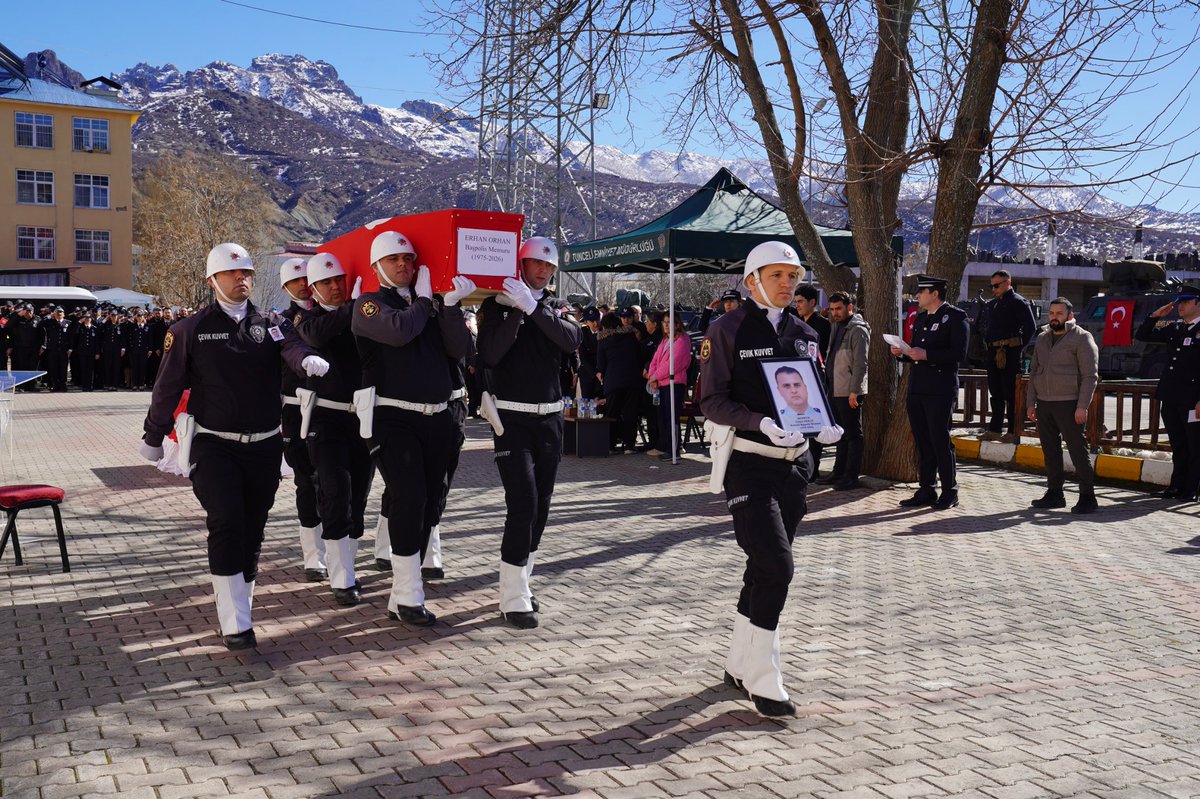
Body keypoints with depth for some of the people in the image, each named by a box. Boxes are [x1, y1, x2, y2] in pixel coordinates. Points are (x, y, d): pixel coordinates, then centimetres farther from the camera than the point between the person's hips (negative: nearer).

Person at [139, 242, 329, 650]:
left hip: (264, 446, 3)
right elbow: (168, 388, 5)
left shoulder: (271, 324, 5)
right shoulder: (191, 330, 1)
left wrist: (309, 360, -40)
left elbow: (292, 348, -17)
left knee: (252, 529, 10)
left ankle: (238, 596, 31)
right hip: (214, 445, -2)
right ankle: (235, 624, -10)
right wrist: (153, 438, 8)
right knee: (226, 524, -14)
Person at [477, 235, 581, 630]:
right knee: (523, 502, -14)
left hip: (549, 417, 5)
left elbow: (571, 340, -11)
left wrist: (533, 307, -21)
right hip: (512, 416, -5)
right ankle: (514, 599, -9)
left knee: (540, 505, 8)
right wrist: (515, 311, -21)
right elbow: (490, 354, -16)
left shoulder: (557, 307, 10)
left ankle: (520, 584, 22)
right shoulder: (497, 304, 0)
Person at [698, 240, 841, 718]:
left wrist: (822, 426, -4)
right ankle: (763, 680, 0)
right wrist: (762, 422, -25)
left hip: (795, 463, 6)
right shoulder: (727, 330, -6)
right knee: (776, 567, -14)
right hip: (750, 464, -6)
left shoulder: (804, 335, 12)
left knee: (764, 570, 13)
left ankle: (739, 666, 28)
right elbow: (712, 401, -10)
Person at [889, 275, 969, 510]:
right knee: (922, 442, 9)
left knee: (940, 440, -4)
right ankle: (926, 491, 16)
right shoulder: (920, 318, 19)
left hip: (941, 391, -7)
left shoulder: (955, 316, -4)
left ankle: (949, 492, 6)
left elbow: (959, 353, -14)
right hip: (917, 389, 7)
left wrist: (926, 355, -19)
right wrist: (903, 353, 4)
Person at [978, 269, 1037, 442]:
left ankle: (1013, 432, 0)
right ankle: (995, 430, 17)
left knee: (1011, 393, -5)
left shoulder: (1018, 302, -6)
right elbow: (982, 326, 28)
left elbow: (1031, 327, -11)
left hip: (1010, 353, -8)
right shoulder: (991, 304, 17)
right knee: (995, 393, 11)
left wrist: (1019, 346, -9)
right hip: (993, 353, 8)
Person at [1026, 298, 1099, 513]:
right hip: (1044, 404, 6)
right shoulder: (1042, 339, 15)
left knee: (1078, 450, -4)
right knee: (1050, 451, 10)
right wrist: (1031, 403, 12)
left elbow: (1090, 376, -9)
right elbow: (1034, 372, 19)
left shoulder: (1081, 338, -4)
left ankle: (1087, 496, 1)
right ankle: (1054, 494, 17)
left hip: (1068, 404, -6)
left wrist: (1082, 406, -16)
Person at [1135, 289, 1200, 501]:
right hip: (1170, 397, 6)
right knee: (1178, 446, 14)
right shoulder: (1174, 328, 13)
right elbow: (1141, 336, 21)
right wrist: (1156, 316, 7)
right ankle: (1177, 486, 22)